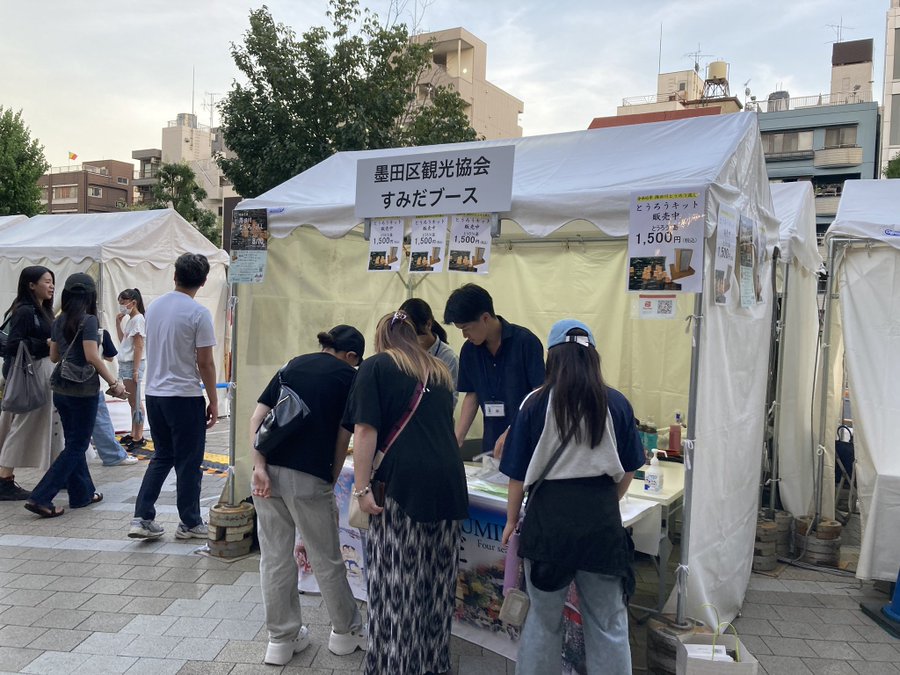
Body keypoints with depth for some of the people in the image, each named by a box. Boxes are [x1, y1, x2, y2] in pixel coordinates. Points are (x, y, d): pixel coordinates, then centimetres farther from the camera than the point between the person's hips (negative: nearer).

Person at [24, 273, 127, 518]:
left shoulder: (59, 321, 7)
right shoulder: (88, 320, -14)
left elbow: (54, 356, 13)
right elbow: (92, 357, -21)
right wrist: (114, 383, -16)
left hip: (61, 390, 7)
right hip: (83, 391, -7)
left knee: (73, 443, 17)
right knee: (76, 446, 1)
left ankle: (82, 493, 26)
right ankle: (40, 498, -3)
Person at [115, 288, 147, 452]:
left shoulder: (138, 319, -12)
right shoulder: (129, 319, 14)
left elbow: (139, 346, -16)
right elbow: (122, 341, 19)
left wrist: (136, 369, -19)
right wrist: (118, 323, 11)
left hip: (132, 364, -9)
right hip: (124, 364, 9)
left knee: (135, 402, -5)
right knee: (132, 401, 13)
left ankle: (139, 437, -1)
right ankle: (133, 434, 19)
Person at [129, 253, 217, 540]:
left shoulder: (154, 306, 8)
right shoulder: (198, 313, -14)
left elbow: (153, 349, 16)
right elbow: (205, 363, -13)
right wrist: (213, 401, -5)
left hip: (154, 394, 7)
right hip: (185, 397, -7)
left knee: (161, 457, 18)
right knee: (188, 463, 5)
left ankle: (142, 519, 13)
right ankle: (190, 524, 16)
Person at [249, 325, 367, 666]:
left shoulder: (293, 365, 16)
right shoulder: (349, 377, 4)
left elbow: (256, 418, 5)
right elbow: (342, 439, 0)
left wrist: (259, 466, -2)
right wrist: (331, 481, 11)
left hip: (268, 470, 5)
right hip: (308, 475, -4)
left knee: (275, 557, 16)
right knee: (326, 559, 13)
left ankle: (282, 638, 29)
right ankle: (346, 631, 32)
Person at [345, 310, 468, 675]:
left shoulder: (375, 366, 3)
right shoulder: (439, 371, 20)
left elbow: (365, 430, -8)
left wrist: (362, 488, -9)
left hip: (403, 483, -5)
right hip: (448, 482, 6)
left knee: (395, 582, 3)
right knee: (437, 581, 14)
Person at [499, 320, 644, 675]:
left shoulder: (536, 404, -7)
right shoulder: (617, 404, -3)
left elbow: (519, 473, -3)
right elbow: (627, 471, 5)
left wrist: (512, 518, 12)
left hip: (550, 516, -1)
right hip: (602, 519, 1)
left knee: (544, 618, 17)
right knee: (608, 622, 15)